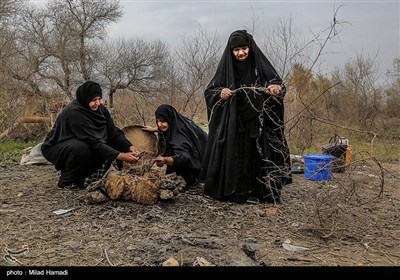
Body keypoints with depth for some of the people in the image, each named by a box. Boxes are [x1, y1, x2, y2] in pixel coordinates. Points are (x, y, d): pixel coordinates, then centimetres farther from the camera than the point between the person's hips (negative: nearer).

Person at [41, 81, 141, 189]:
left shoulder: (100, 109, -7)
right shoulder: (74, 112, -30)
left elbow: (114, 132, -8)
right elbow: (94, 142, -35)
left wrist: (129, 147, -26)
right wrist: (121, 156, -40)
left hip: (78, 145, 7)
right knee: (81, 148, -38)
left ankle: (89, 177, 1)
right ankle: (67, 181, -12)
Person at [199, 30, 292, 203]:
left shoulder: (260, 64, 1)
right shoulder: (226, 67, 1)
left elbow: (277, 82, -2)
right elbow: (209, 91, 2)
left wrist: (277, 87, -26)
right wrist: (220, 93, -20)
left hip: (255, 121, 0)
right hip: (231, 122, 0)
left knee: (255, 155, -1)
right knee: (232, 155, 0)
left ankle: (255, 192, 10)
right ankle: (231, 192, 11)